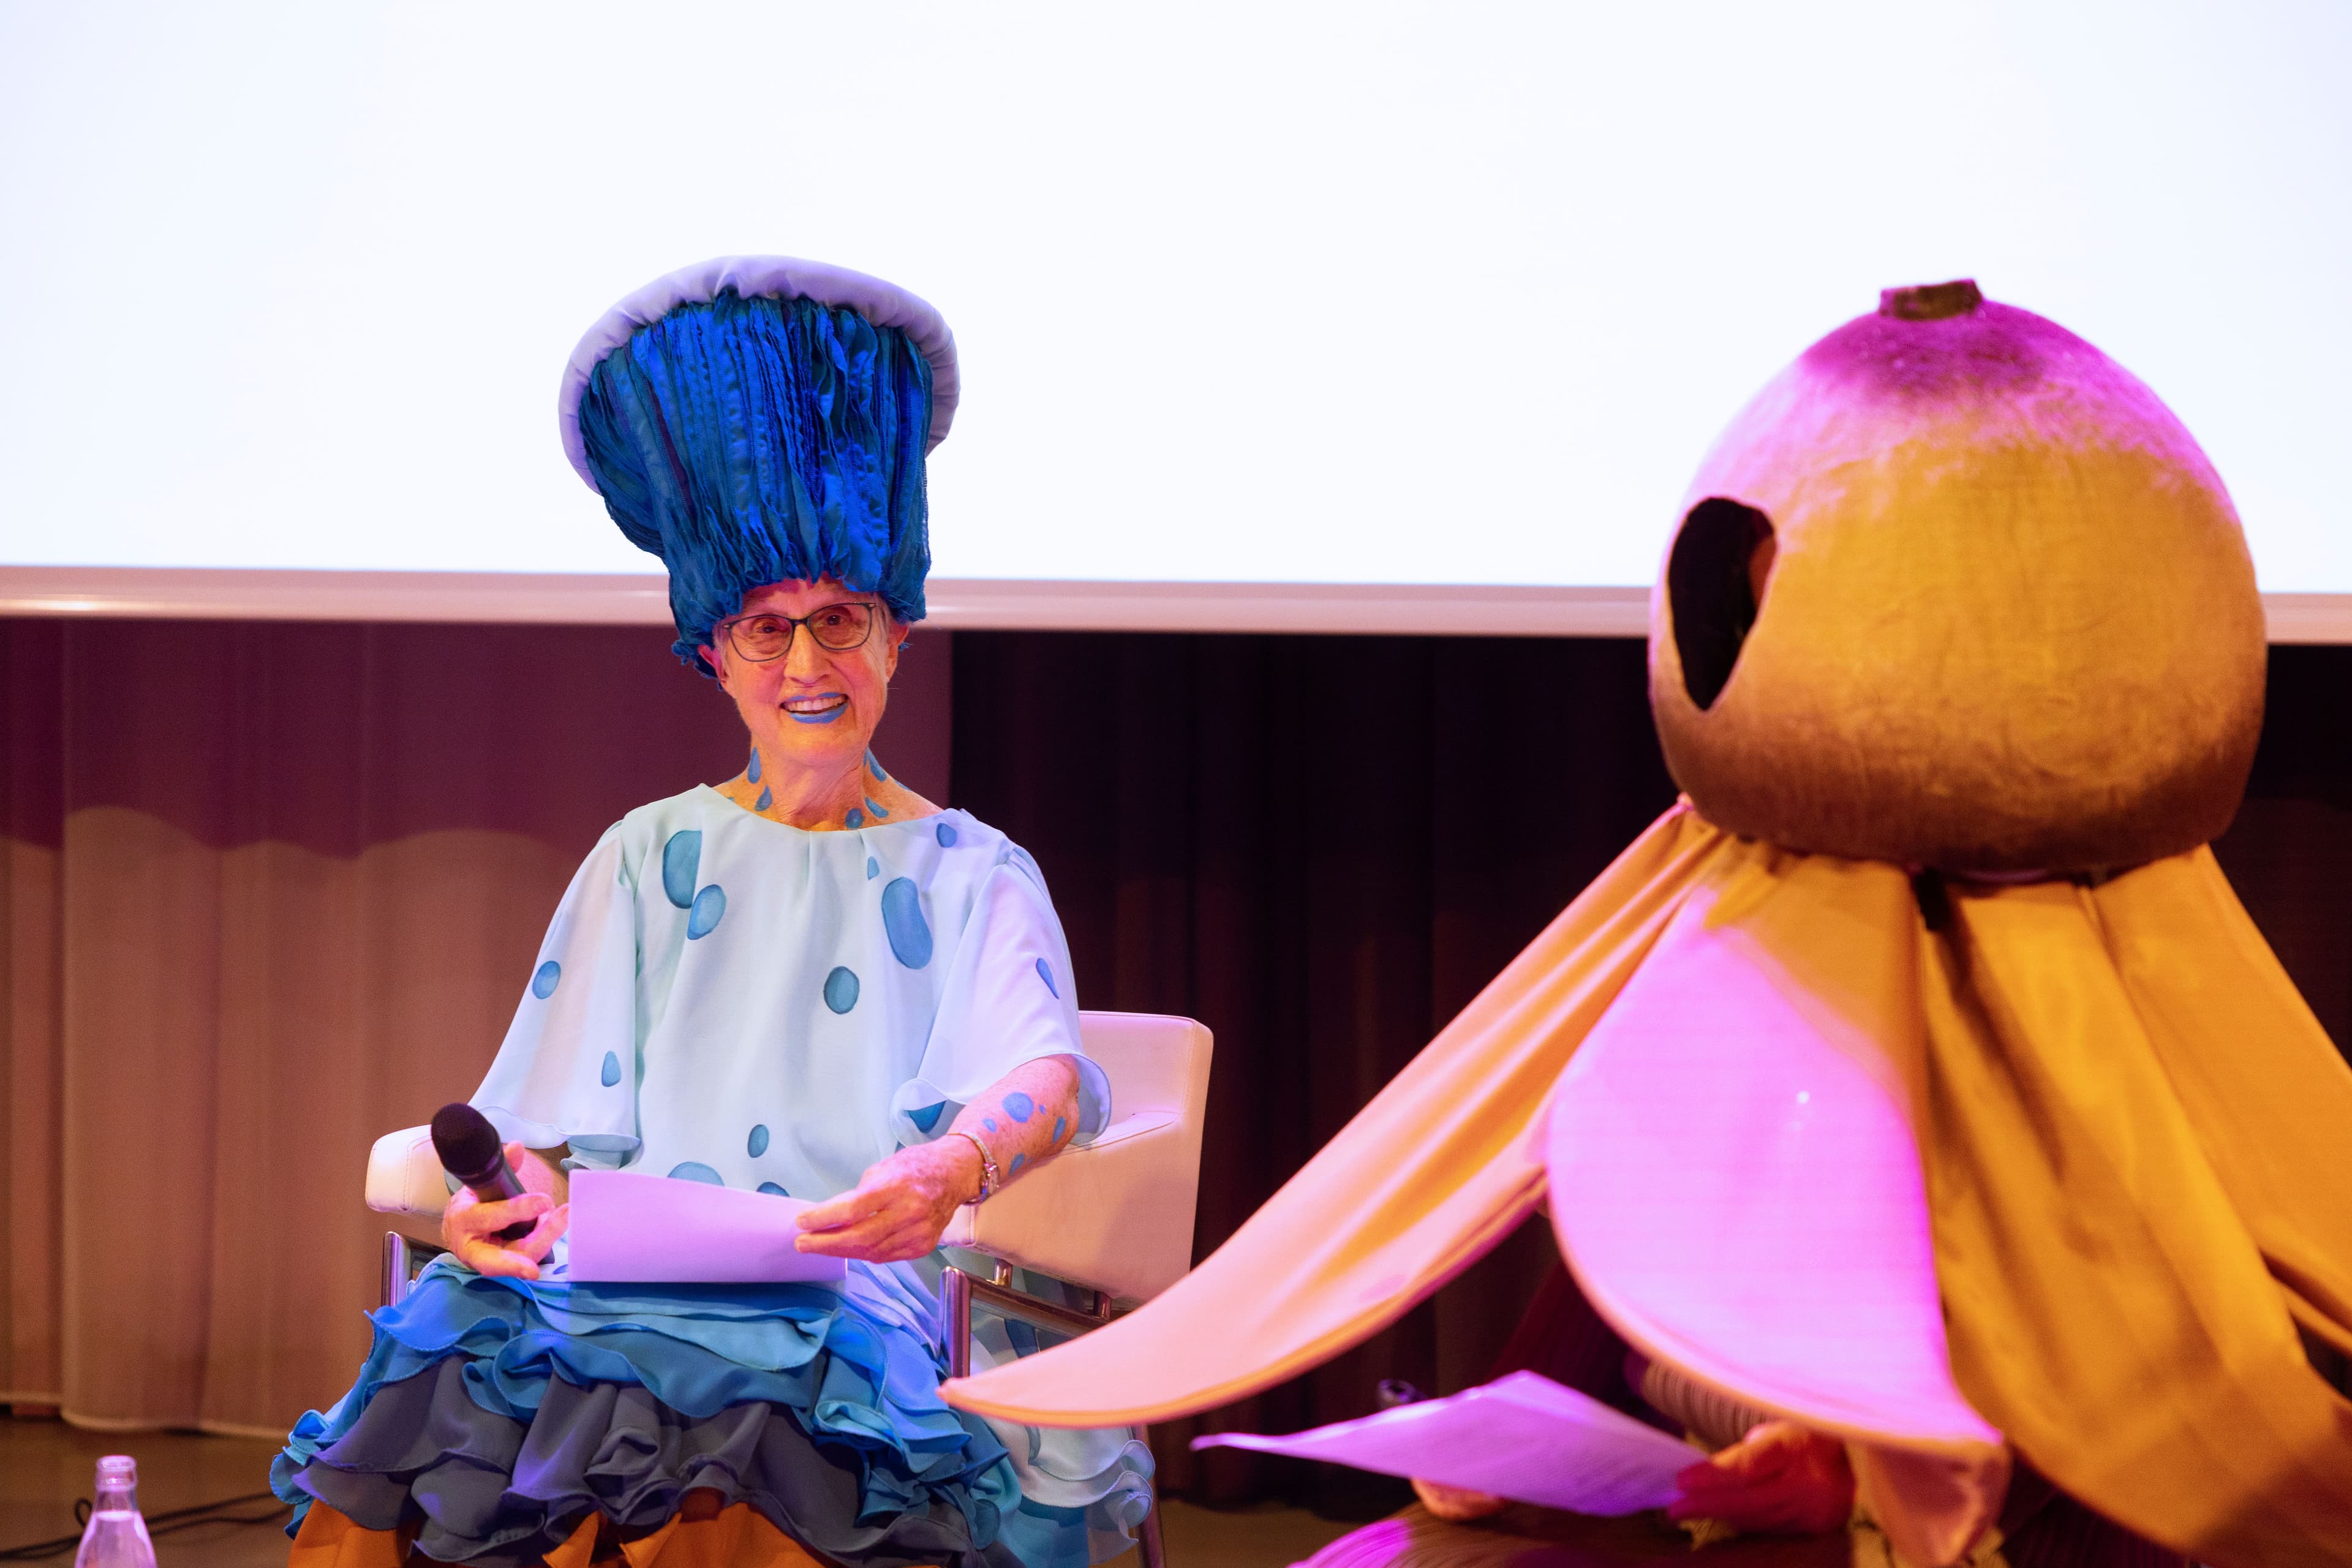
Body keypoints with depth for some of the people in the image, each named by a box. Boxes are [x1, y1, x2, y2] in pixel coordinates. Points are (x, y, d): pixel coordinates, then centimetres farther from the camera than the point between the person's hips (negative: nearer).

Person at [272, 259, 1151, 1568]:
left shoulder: (973, 877, 16)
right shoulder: (652, 858, 24)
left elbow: (1048, 1073, -4)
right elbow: (562, 1126, 15)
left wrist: (954, 1168, -30)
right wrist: (512, 1190, -12)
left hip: (855, 1302, -2)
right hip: (627, 1277, 2)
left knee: (719, 1434, -40)